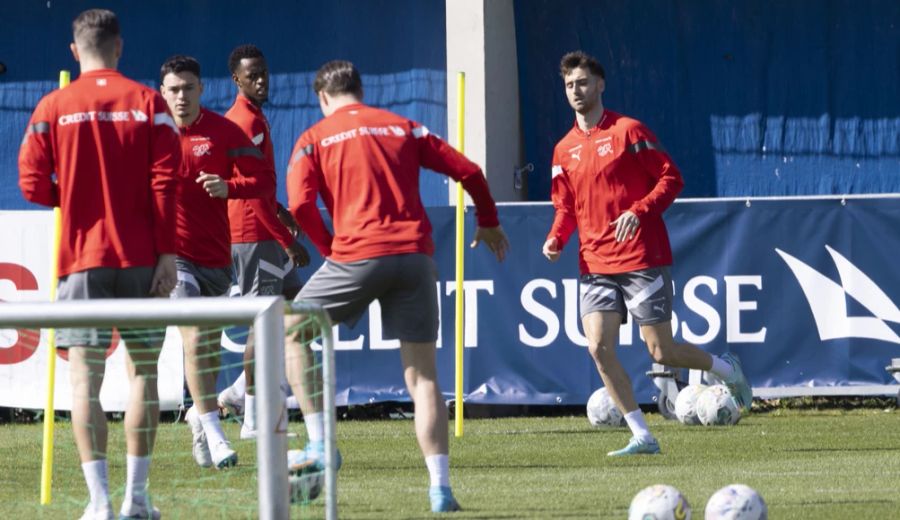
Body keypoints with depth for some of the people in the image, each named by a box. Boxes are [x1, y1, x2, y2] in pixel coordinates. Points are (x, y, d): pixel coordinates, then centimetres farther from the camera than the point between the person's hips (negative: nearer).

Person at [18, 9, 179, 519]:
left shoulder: (52, 108, 0)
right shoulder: (148, 102, 1)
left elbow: (33, 185, -3)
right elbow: (165, 182, -6)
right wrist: (167, 252, -4)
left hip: (82, 258, -1)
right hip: (142, 259, 1)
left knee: (85, 377, -1)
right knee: (144, 371, 10)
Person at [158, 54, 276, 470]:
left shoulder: (223, 132, -1)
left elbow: (264, 178, -2)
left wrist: (229, 188, -22)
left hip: (215, 255, 2)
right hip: (173, 254, -2)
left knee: (211, 346, 13)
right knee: (195, 338, -17)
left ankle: (200, 413, 37)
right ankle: (213, 433, -18)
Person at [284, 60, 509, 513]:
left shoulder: (315, 139, 8)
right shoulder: (403, 128, 16)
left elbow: (300, 203, -7)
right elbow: (467, 172, 14)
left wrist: (328, 249, 9)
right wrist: (488, 223, 29)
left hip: (356, 254, -3)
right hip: (414, 255, 3)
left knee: (291, 333, 18)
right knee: (422, 375, 6)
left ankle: (319, 445, 8)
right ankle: (440, 487, -3)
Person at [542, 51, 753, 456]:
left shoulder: (627, 131, -4)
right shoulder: (565, 149, 12)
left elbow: (671, 178, -6)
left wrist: (638, 211, -21)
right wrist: (556, 239, 0)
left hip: (641, 259, -5)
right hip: (595, 264, 5)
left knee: (661, 352, -4)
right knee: (598, 348, -10)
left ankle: (727, 370, 25)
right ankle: (641, 437, -2)